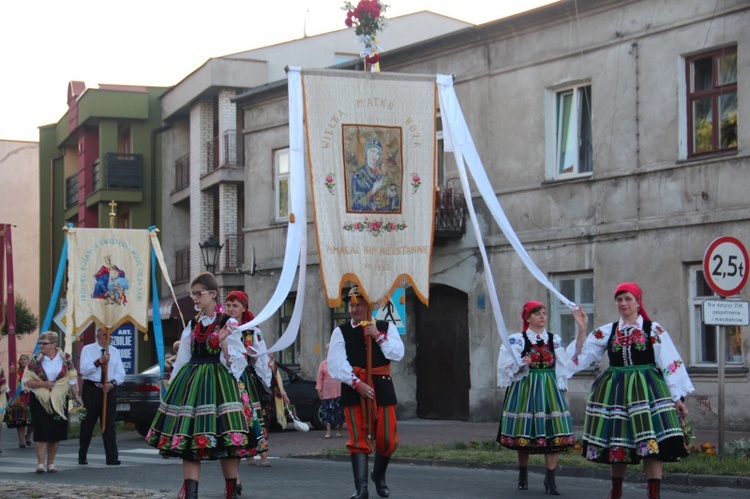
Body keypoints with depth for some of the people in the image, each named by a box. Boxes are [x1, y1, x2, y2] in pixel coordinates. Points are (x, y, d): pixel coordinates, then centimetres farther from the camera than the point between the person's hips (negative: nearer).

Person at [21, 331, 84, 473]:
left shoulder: (65, 359, 3)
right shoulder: (35, 360, 0)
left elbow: (72, 379, 8)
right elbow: (27, 381, -2)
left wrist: (76, 396, 2)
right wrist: (43, 384, -16)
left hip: (60, 401, 2)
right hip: (40, 401, -2)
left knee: (57, 433, 4)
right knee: (41, 432, -8)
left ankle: (51, 463, 14)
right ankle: (40, 463, -5)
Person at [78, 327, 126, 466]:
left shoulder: (114, 351, 10)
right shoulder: (87, 350, 1)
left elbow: (121, 374, 6)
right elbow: (83, 370, -11)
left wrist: (112, 383, -12)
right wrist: (99, 361, -20)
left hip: (109, 389, 2)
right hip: (91, 388, -2)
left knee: (109, 424, -3)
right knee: (87, 424, 5)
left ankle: (112, 458, -5)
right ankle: (82, 457, 16)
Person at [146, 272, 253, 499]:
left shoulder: (228, 324, -2)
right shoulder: (192, 325, 13)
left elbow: (237, 361, -5)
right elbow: (183, 359, 16)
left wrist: (223, 342, -21)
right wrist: (173, 386, 12)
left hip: (217, 384, -5)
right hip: (190, 382, 5)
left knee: (225, 443, -3)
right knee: (188, 441, -2)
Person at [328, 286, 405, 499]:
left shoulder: (386, 328, 8)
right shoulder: (341, 332, 2)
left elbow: (398, 354, -4)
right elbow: (336, 365, -7)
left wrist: (378, 336, -14)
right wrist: (358, 384, -16)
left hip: (381, 387, 1)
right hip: (353, 389, -1)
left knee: (387, 439, 3)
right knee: (358, 439, -4)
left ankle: (379, 475, 30)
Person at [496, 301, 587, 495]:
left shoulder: (555, 340, 9)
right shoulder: (517, 340, 0)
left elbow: (562, 367, 10)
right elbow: (505, 365, -2)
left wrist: (562, 390, 6)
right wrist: (521, 363, -18)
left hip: (550, 388, 2)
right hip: (524, 388, -2)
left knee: (553, 433, -6)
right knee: (524, 434, 4)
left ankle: (550, 479, -2)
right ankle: (523, 475, 23)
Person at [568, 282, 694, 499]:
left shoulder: (654, 329, 1)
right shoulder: (606, 332, 10)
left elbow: (669, 364, 0)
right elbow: (582, 355, 8)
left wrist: (677, 397, -4)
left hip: (646, 389, -3)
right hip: (614, 391, 3)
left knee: (652, 443, -11)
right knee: (616, 442, 8)